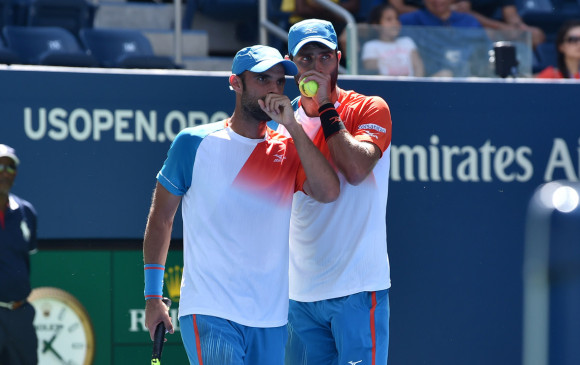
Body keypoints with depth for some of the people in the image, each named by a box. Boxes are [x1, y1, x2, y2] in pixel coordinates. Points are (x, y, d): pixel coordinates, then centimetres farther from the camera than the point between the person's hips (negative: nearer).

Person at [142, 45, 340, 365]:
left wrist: (292, 126, -12)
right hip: (209, 315, -4)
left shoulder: (288, 151, 9)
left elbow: (328, 191, -10)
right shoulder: (195, 143, 1)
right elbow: (161, 217, 7)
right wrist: (153, 297, 3)